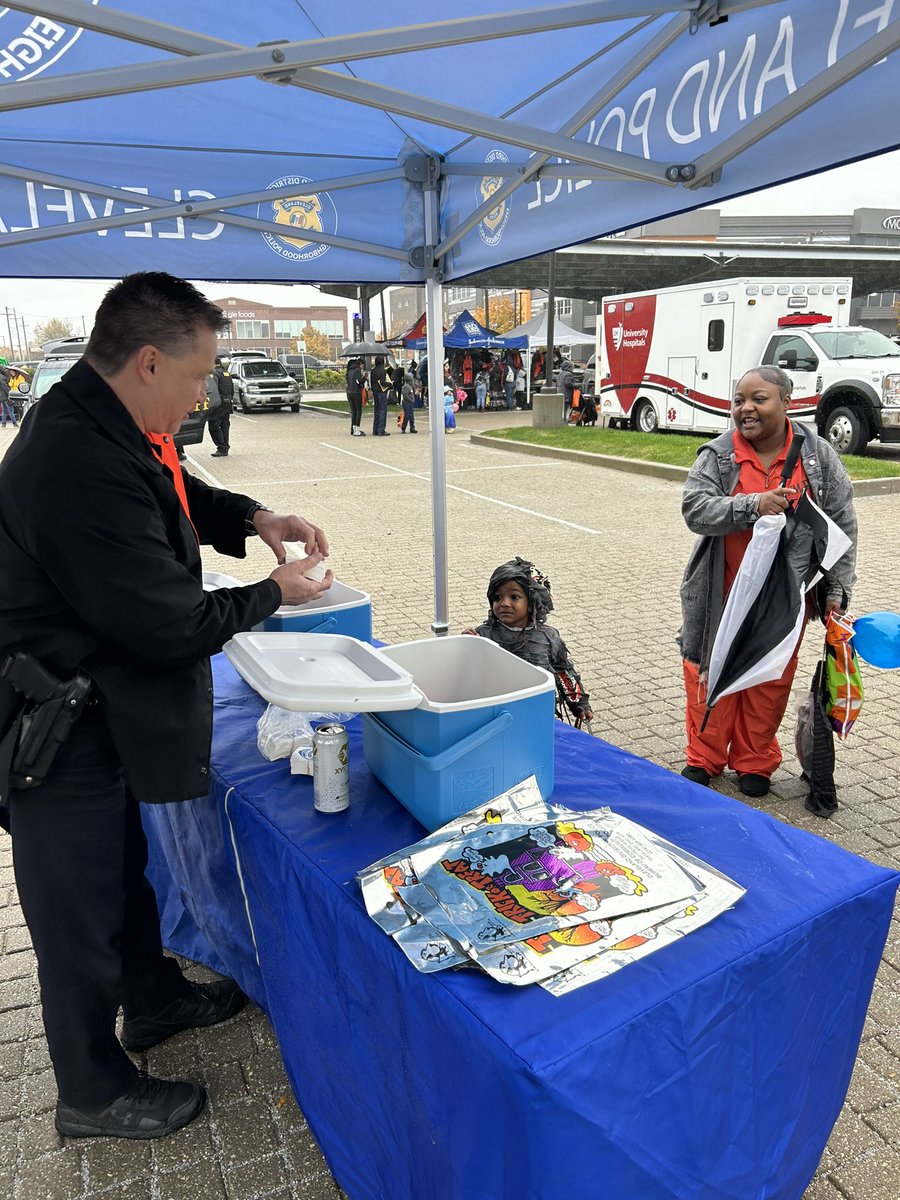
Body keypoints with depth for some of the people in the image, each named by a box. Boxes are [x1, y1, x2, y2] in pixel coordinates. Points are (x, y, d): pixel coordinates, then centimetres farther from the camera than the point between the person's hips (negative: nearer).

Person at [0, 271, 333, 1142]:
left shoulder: (101, 426, 1)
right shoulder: (81, 464, -32)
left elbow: (178, 494, 20)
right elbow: (173, 624, -28)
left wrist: (252, 518, 2)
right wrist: (274, 592, -12)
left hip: (97, 710, 10)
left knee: (122, 870, 27)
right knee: (80, 909, 11)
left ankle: (153, 1000, 52)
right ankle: (94, 1093, 35)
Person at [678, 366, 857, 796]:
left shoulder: (817, 454, -1)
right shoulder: (717, 455, -5)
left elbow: (842, 525, 2)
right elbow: (694, 510, -16)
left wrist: (835, 589, -1)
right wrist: (753, 506, -29)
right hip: (723, 594, -1)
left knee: (771, 681, 11)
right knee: (712, 672, 8)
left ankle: (754, 763, 30)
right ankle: (704, 758, 27)